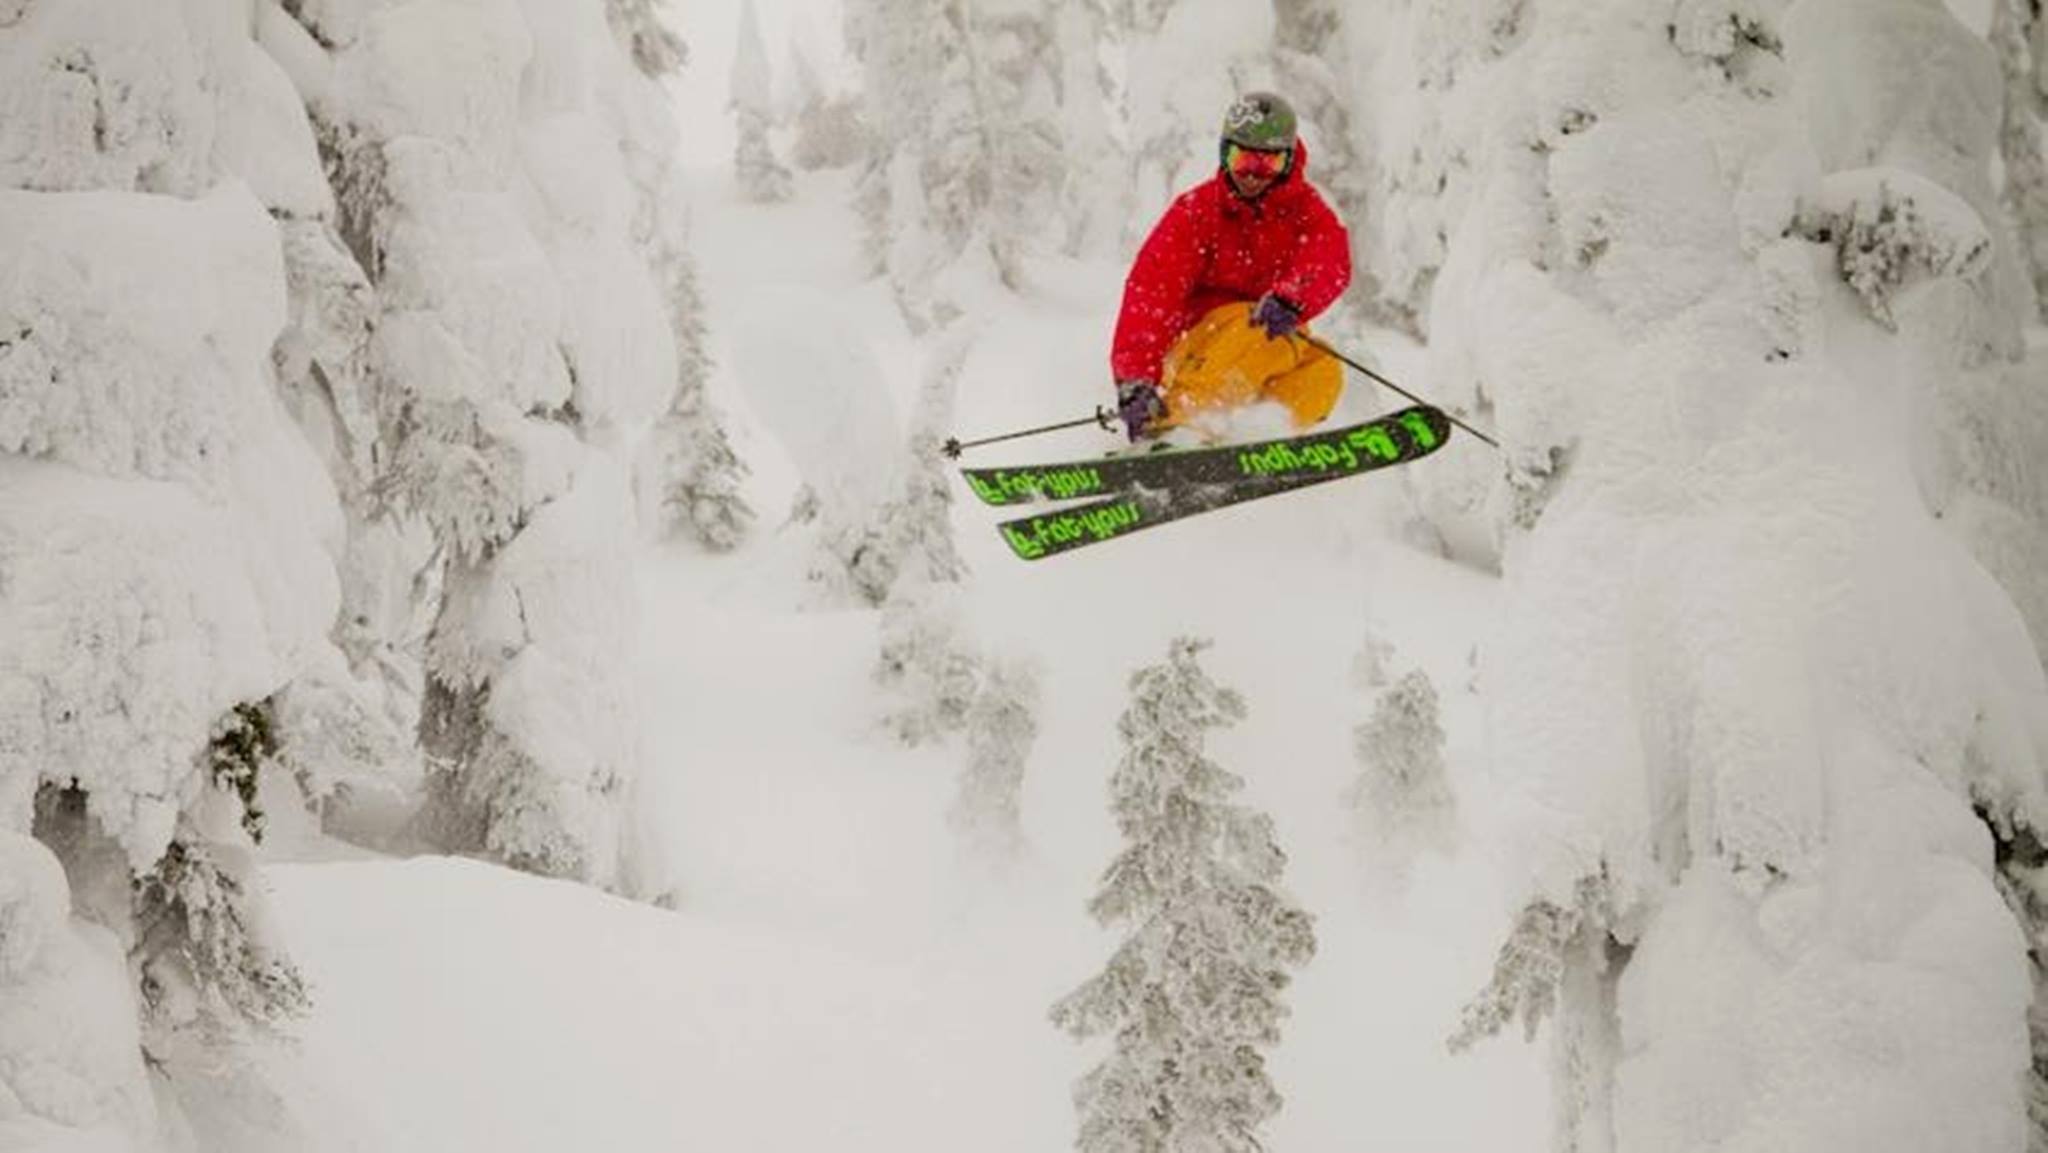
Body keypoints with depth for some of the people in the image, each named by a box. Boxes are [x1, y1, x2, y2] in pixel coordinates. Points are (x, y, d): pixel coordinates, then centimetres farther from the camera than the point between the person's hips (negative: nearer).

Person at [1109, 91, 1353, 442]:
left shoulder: (1305, 208, 1)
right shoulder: (1197, 209, -7)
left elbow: (1331, 265, -21)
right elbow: (1151, 289, -20)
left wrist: (1290, 299, -47)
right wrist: (1134, 379, -36)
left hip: (1276, 352, 3)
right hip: (1197, 353, -3)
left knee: (1323, 372, -27)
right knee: (1254, 331, -34)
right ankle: (1171, 423, -44)